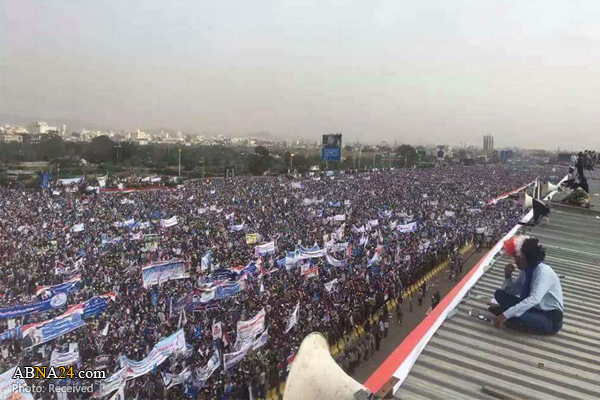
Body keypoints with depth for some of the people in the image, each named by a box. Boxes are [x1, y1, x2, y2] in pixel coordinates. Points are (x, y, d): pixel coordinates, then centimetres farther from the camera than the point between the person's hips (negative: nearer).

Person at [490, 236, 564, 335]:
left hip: (551, 319, -7)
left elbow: (533, 300, -38)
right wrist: (508, 276, -14)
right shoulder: (526, 270, 1)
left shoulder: (543, 272, -24)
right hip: (534, 309, 7)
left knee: (514, 315, -33)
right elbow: (511, 292, 7)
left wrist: (505, 315, -42)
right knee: (499, 294, -4)